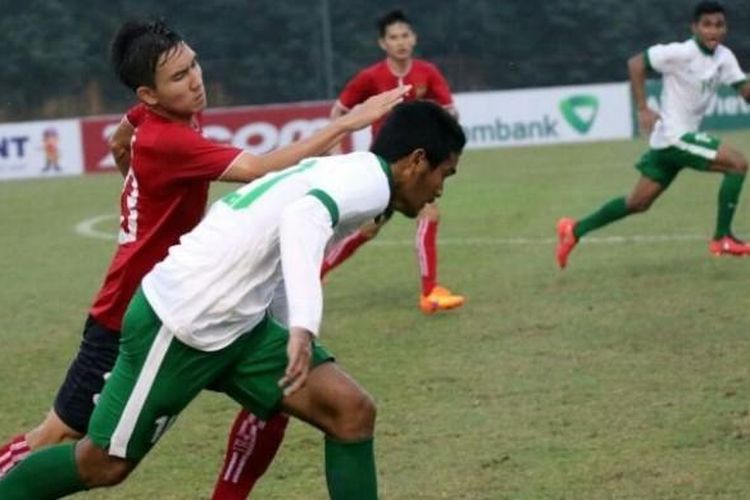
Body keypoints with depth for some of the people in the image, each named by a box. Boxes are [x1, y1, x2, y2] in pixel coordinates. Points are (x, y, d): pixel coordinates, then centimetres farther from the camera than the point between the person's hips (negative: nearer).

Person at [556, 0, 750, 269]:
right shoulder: (682, 53, -17)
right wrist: (643, 110, -19)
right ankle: (722, 239, -9)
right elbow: (635, 63, -16)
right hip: (674, 135, -8)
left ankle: (574, 230, 22)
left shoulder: (724, 58, 4)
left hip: (683, 136, 8)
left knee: (638, 202, 13)